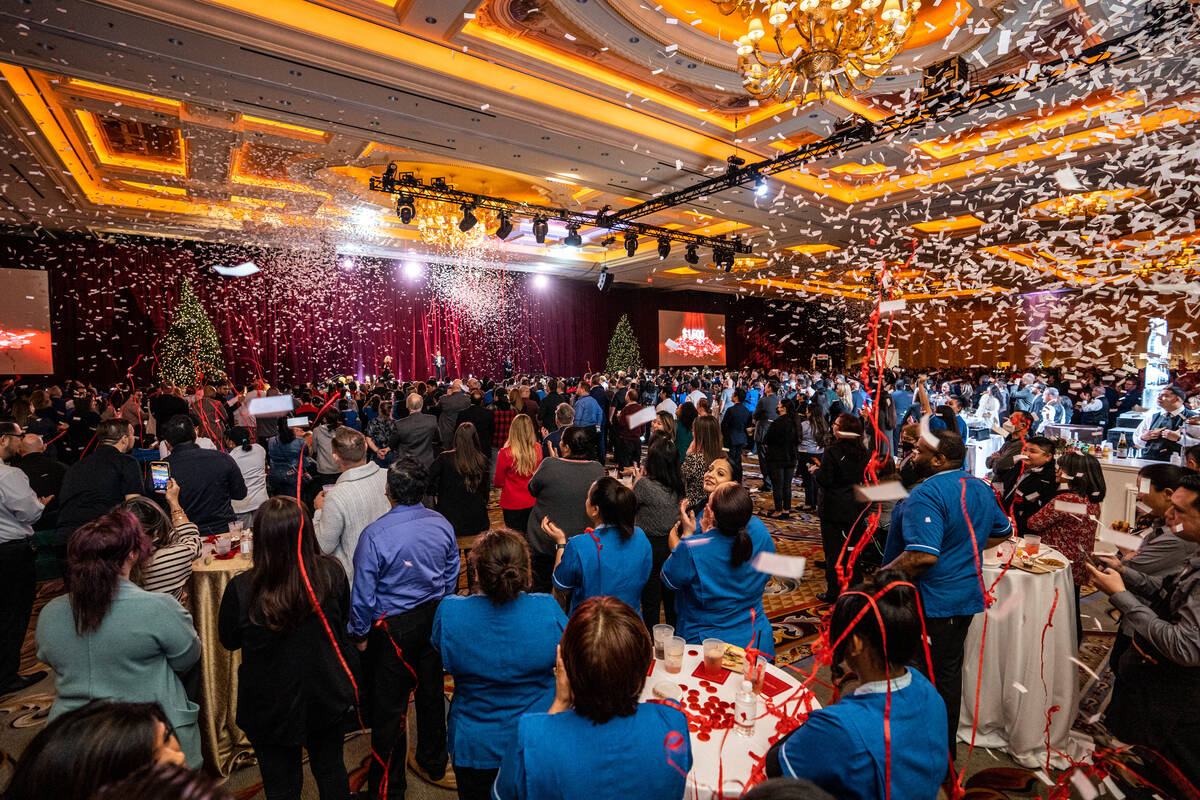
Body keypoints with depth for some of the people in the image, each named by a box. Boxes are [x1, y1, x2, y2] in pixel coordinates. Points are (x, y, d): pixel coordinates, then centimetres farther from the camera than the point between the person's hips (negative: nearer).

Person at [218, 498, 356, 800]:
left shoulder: (241, 589, -27)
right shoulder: (332, 572, -21)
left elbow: (228, 640, -7)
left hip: (271, 709, -1)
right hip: (327, 698, 2)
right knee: (331, 770, 27)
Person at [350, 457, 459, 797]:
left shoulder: (375, 535, -23)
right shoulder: (442, 524, -9)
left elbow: (364, 592, -14)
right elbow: (452, 575, 3)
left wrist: (360, 634, 2)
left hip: (394, 628, -4)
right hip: (434, 618, 5)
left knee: (390, 705, 13)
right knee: (431, 691, 22)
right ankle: (433, 765, 43)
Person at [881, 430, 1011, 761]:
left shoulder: (927, 494, -25)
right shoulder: (982, 488, 5)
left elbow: (923, 556, -32)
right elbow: (1002, 532, 22)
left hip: (928, 602, -9)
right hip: (965, 597, 9)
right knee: (948, 674, 21)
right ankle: (946, 751, 37)